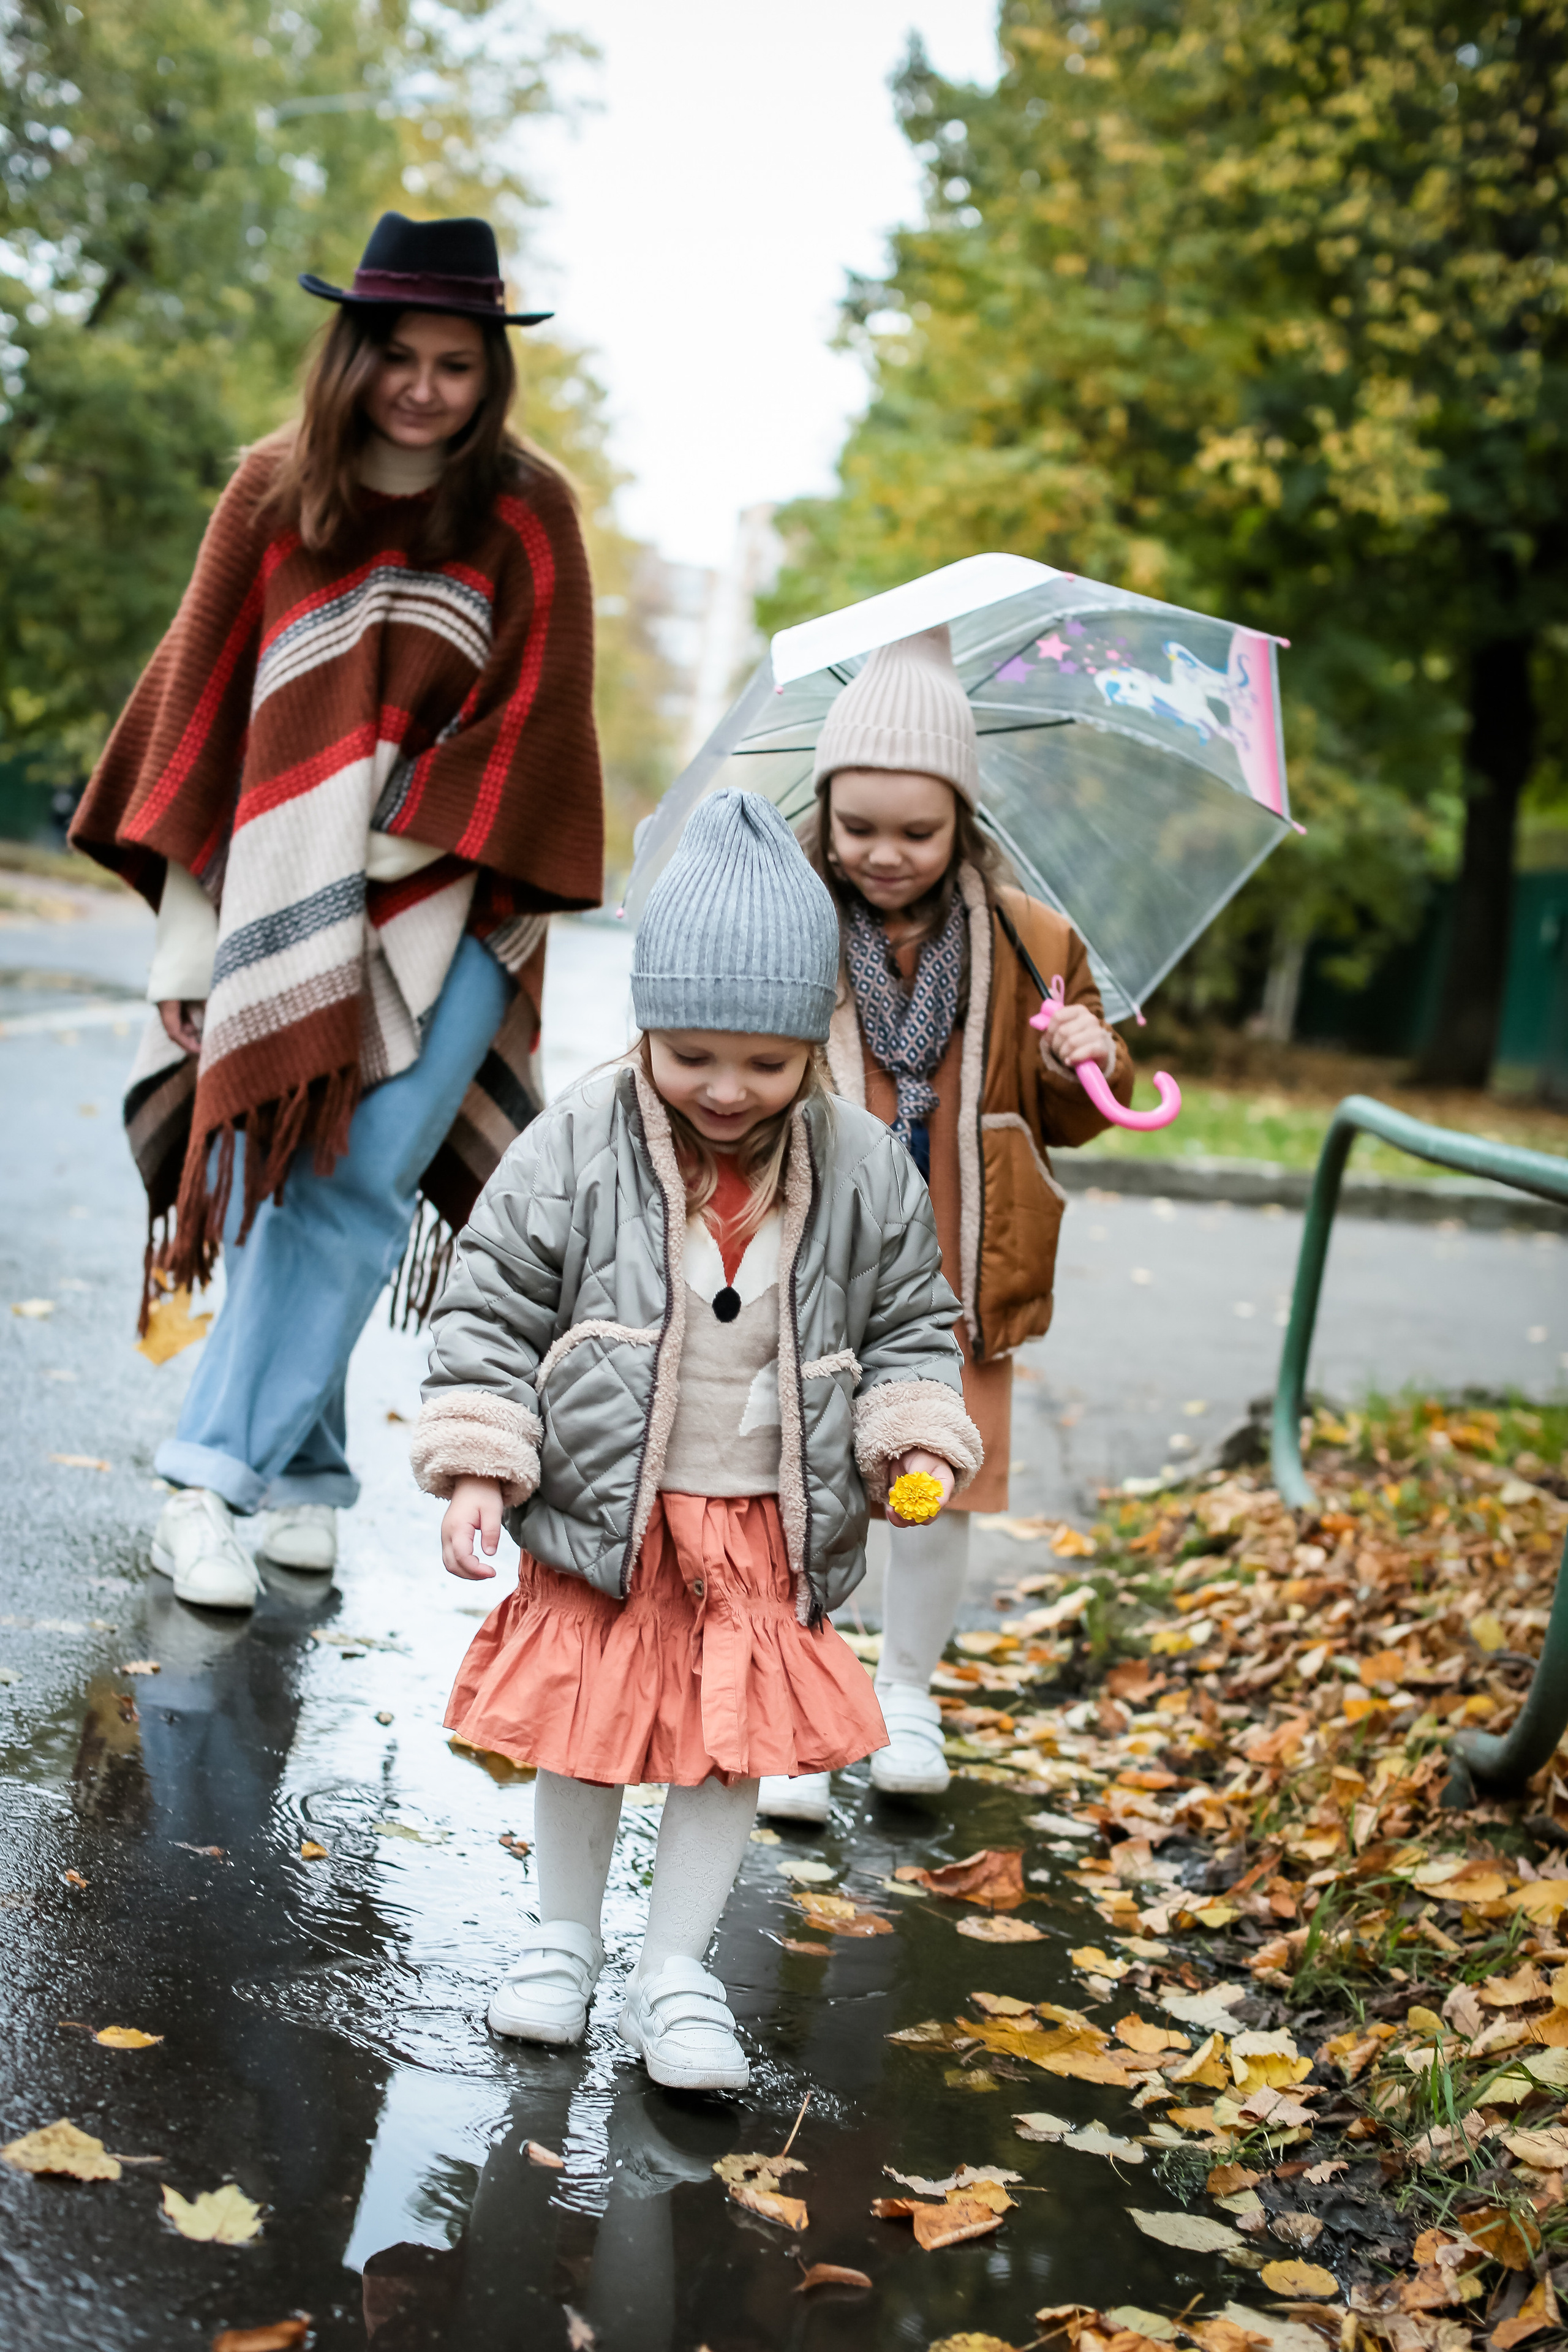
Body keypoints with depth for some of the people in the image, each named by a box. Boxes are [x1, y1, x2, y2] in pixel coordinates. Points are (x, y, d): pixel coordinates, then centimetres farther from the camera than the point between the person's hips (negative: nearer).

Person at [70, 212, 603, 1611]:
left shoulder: (526, 518, 0)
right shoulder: (274, 495, 5)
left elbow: (529, 728, -2)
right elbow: (202, 707, 6)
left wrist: (376, 856, -10)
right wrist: (187, 929, 1)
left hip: (444, 915, -2)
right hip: (283, 917, 2)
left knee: (354, 1191, -12)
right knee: (283, 1185, 0)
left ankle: (220, 1477, -9)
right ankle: (307, 1477, 12)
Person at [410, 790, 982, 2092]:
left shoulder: (862, 1170, -6)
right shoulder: (579, 1149, -12)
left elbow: (910, 1323, 7)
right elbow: (491, 1312, -6)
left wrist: (914, 1432, -8)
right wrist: (478, 1469, -12)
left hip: (772, 1527, 1)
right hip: (601, 1510, -1)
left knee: (737, 1742, 7)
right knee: (584, 1728, 11)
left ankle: (676, 1969, 24)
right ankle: (565, 1934, 33)